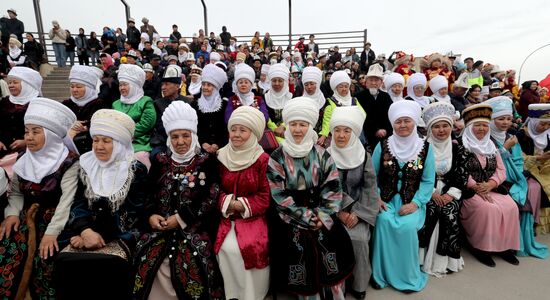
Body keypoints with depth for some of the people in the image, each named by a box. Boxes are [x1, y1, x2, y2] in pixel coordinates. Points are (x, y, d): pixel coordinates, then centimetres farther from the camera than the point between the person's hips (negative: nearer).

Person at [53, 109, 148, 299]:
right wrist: (86, 231, -14)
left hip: (121, 237, -3)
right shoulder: (87, 165, 11)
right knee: (63, 261, -23)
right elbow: (79, 204, 5)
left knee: (112, 265, -30)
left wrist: (99, 235, -14)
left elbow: (134, 214, -9)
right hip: (87, 232, 4)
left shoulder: (136, 170, -2)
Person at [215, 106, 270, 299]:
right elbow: (216, 190, 8)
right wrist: (227, 203, -10)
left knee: (252, 248, -18)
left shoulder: (263, 160, -6)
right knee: (228, 248, -14)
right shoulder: (222, 157, 5)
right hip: (227, 216, 3)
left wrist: (243, 205, -16)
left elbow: (265, 196, -6)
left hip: (254, 217, -2)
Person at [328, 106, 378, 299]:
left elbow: (370, 187, -1)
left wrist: (358, 213, -12)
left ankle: (359, 283, 4)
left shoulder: (364, 156, 0)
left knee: (359, 239, -22)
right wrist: (339, 211, -16)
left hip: (358, 209, 1)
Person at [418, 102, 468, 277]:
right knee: (428, 212, -29)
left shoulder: (458, 149, 7)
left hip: (449, 191, 1)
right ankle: (424, 257, -16)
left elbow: (462, 176, 2)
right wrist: (432, 192, -13)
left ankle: (447, 259, -11)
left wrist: (451, 194, -12)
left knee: (449, 214, -27)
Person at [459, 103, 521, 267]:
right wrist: (477, 188, -19)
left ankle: (504, 245, 0)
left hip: (491, 188, 6)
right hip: (468, 189, -6)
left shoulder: (491, 146, 15)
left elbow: (501, 170, 9)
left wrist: (490, 185, -11)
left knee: (510, 207, -16)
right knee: (488, 209, -27)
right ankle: (480, 246, -10)